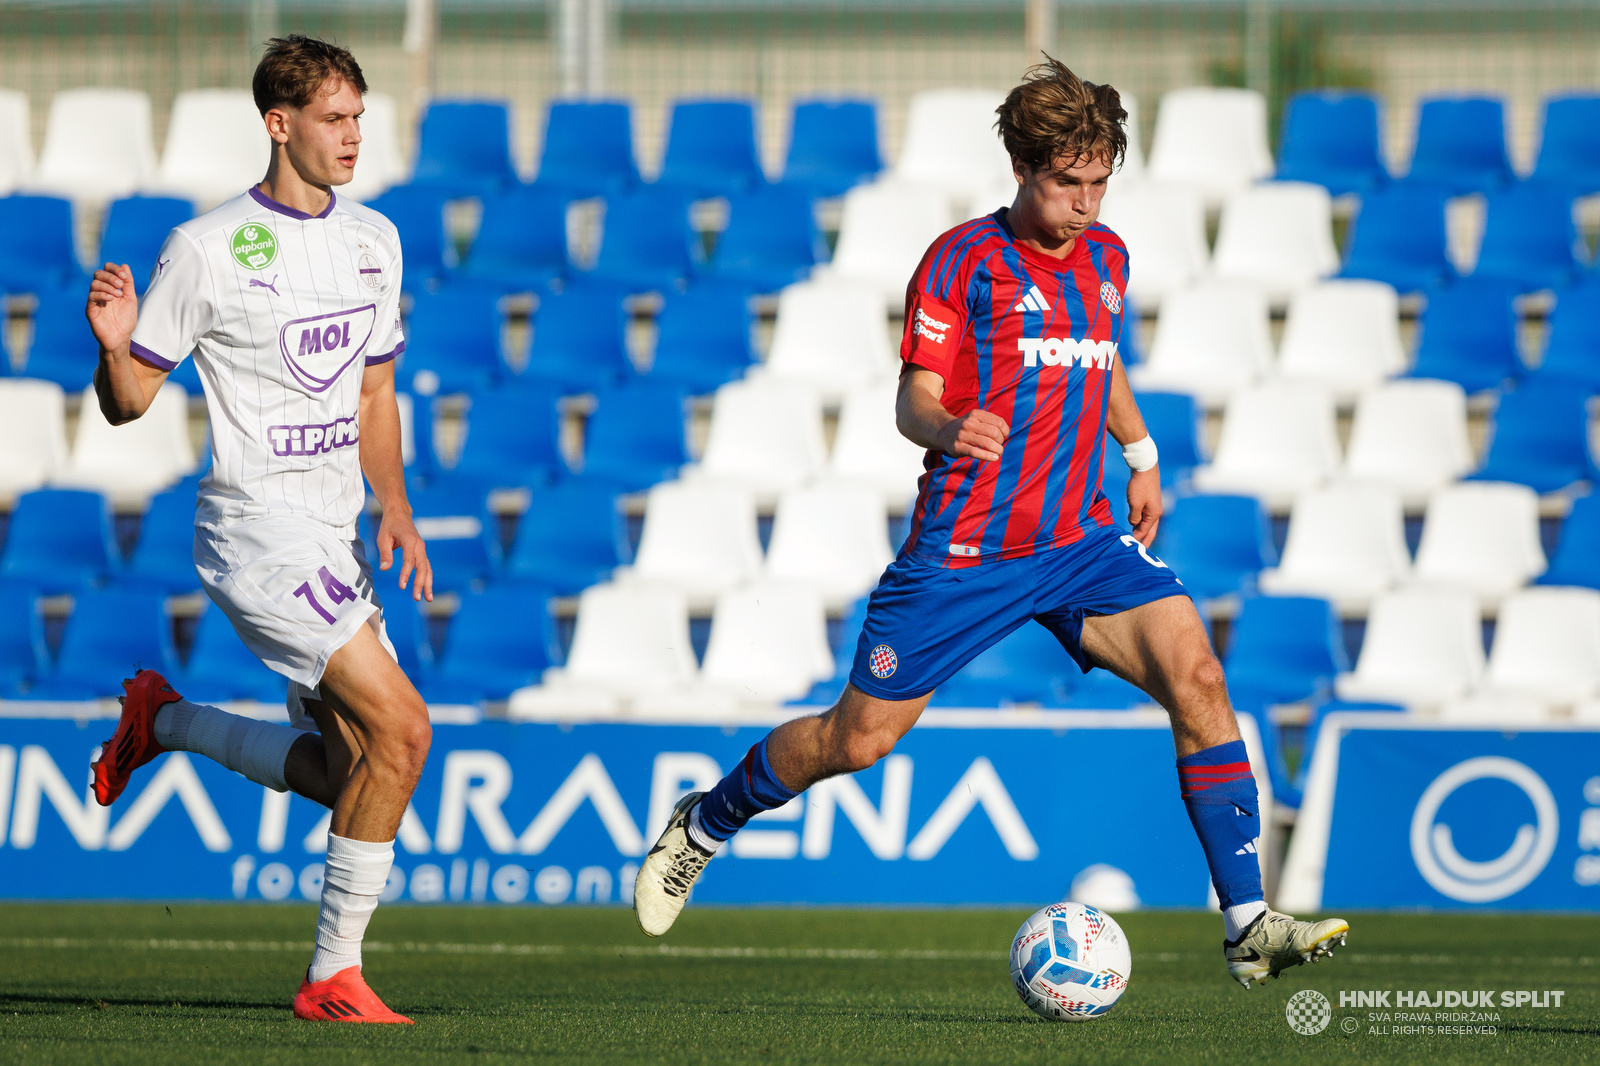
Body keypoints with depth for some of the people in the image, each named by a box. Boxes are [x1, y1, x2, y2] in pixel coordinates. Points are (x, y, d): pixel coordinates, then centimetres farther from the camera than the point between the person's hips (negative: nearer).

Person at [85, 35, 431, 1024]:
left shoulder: (375, 238, 11)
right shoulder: (207, 248, -9)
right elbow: (128, 402, -4)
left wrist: (395, 507, 7)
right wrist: (114, 345, -26)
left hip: (335, 539, 8)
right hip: (257, 530, -8)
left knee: (346, 772, 8)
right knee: (401, 726, -18)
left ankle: (163, 722, 29)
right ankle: (334, 973, -9)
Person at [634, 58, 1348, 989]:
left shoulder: (1104, 256, 12)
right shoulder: (963, 260, -6)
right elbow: (915, 401, -12)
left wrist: (1141, 452, 21)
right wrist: (949, 430, -33)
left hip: (1081, 542, 4)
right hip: (964, 550, -4)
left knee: (1196, 674, -19)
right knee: (859, 738, 2)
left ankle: (1249, 925, -19)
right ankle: (705, 824, 32)